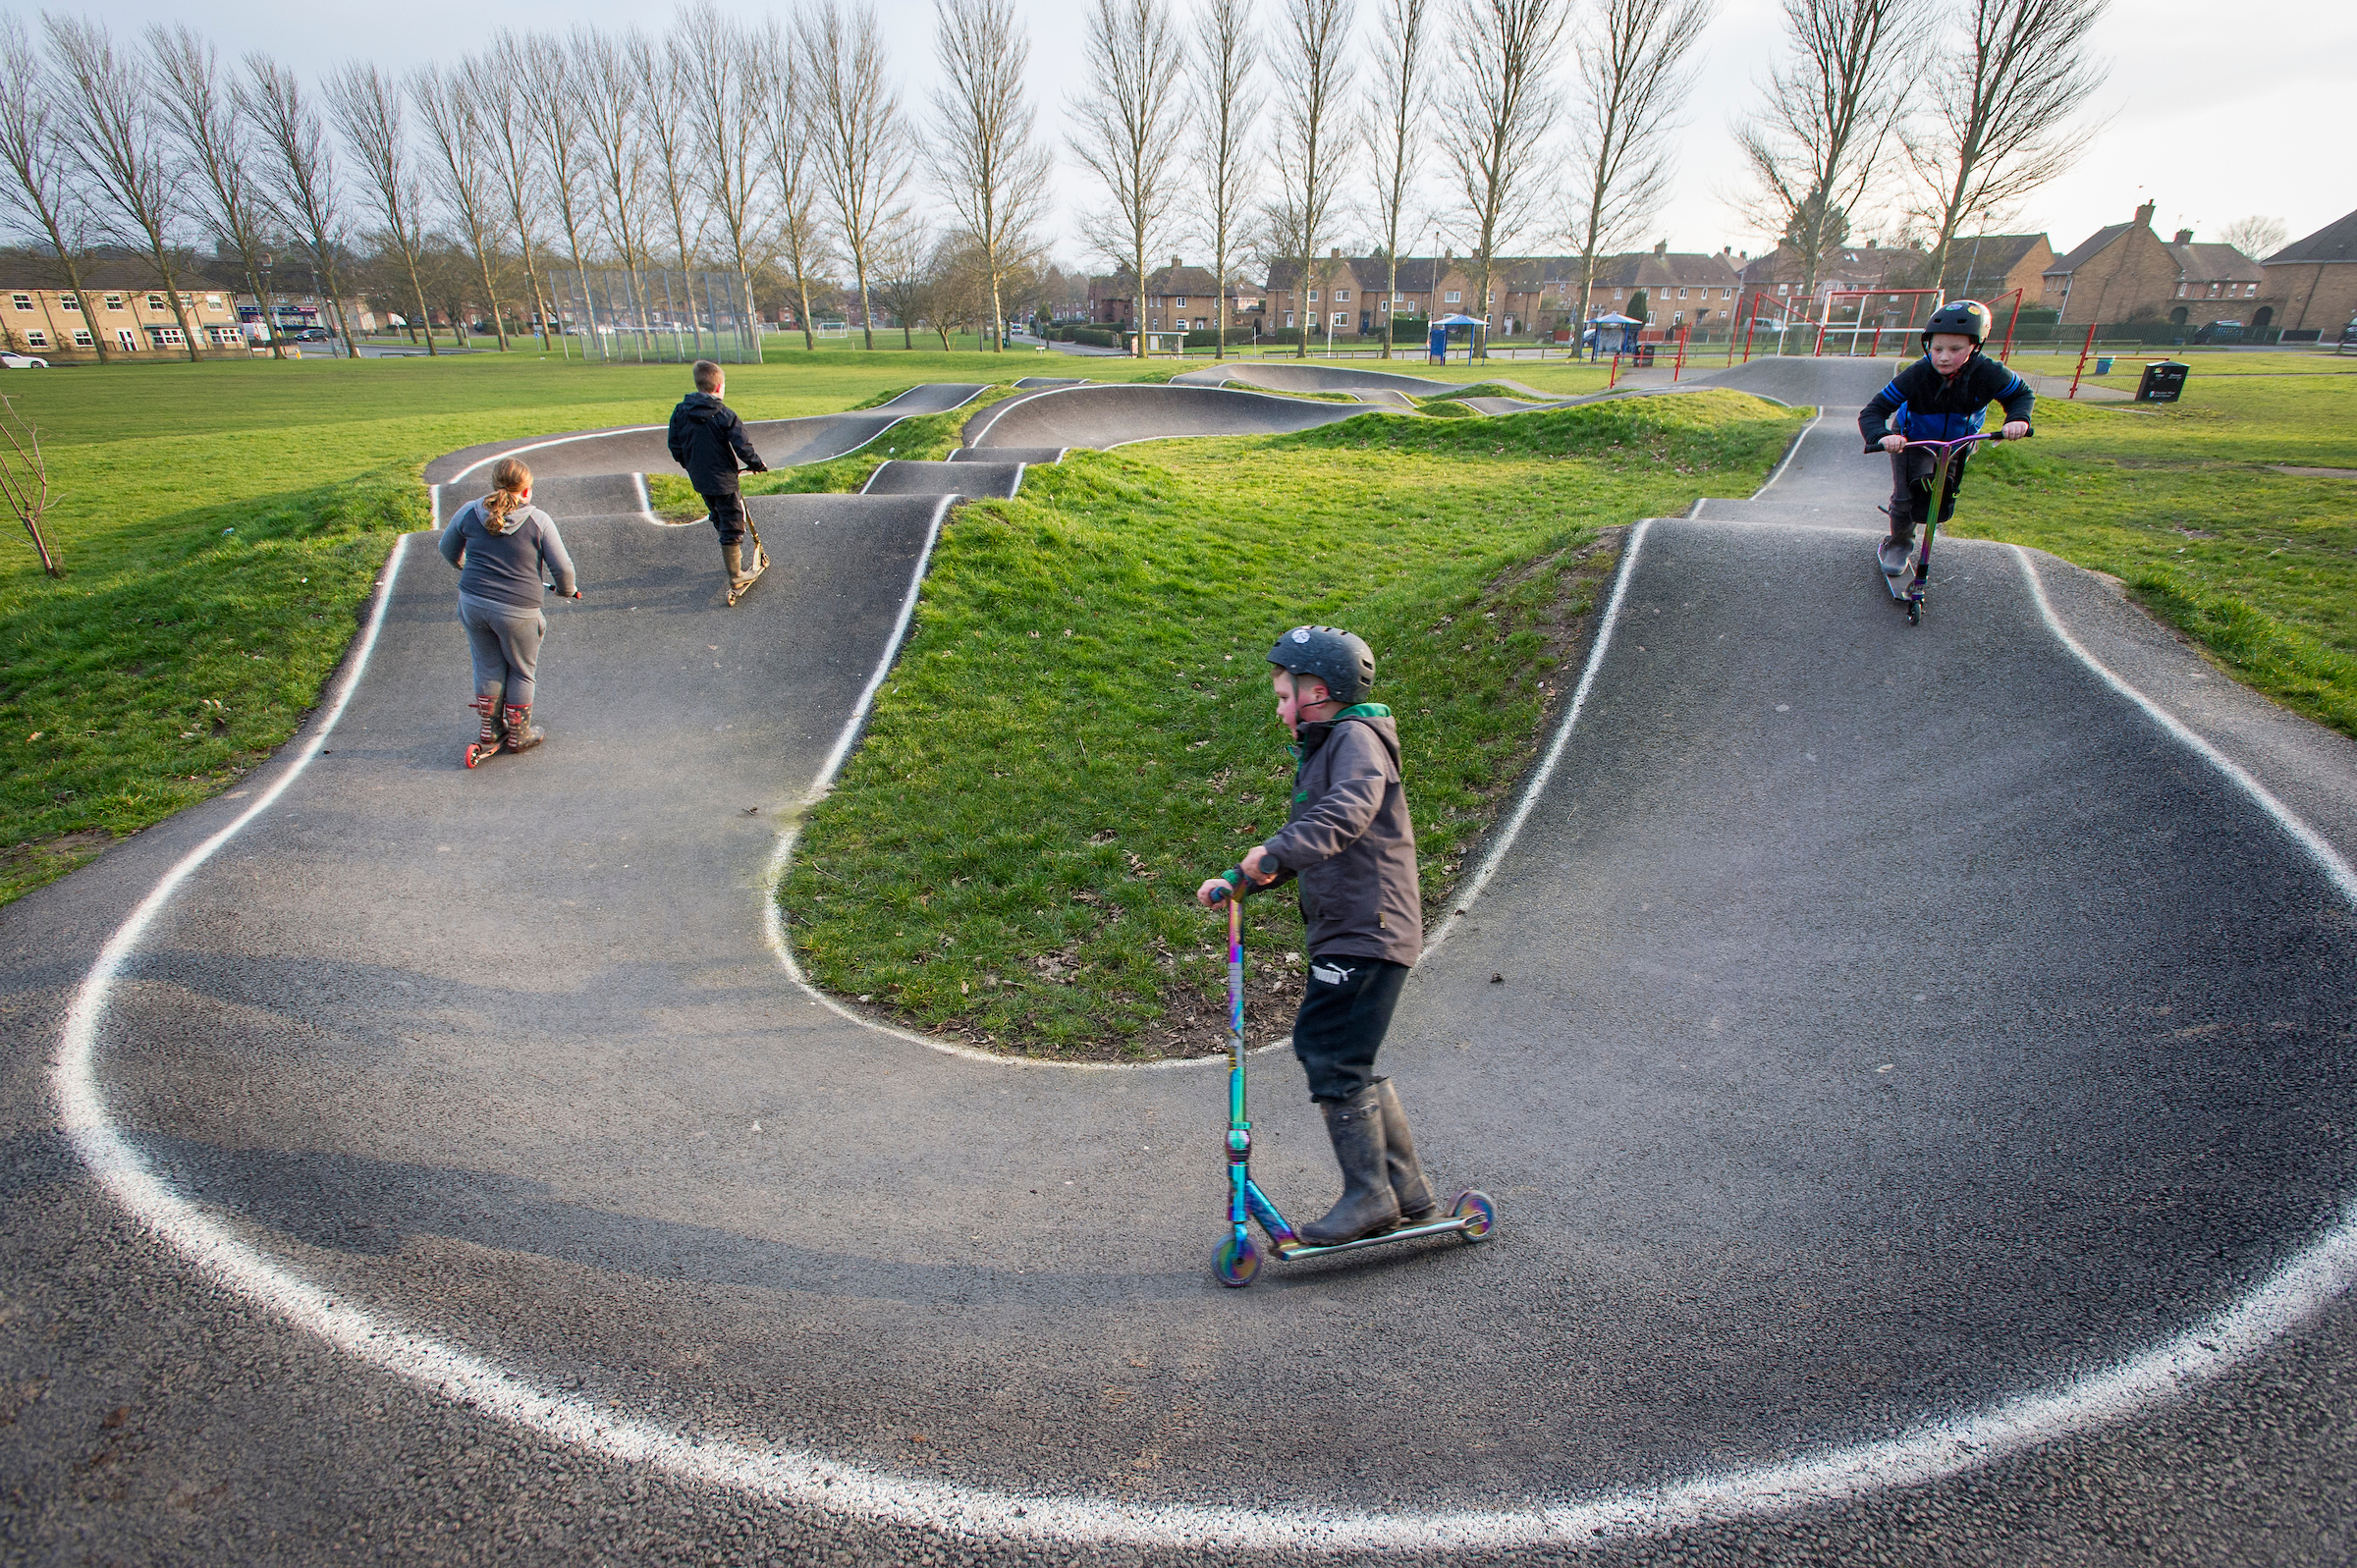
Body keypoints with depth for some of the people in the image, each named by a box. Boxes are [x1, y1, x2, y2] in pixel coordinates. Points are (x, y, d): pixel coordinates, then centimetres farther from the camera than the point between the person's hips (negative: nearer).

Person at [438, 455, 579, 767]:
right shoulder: (538, 520, -6)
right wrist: (568, 589, 16)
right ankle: (518, 735, 26)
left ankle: (490, 733, 29)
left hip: (473, 602, 3)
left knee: (488, 667, 19)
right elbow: (562, 566, -5)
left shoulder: (469, 513, 4)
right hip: (517, 611, -3)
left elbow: (448, 550, 19)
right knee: (521, 672, 15)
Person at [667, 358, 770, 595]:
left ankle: (730, 555, 42)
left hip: (699, 480, 6)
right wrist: (757, 465, 1)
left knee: (720, 520, 26)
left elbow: (675, 449, 6)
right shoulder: (724, 415, -16)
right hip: (723, 480, -6)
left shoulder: (680, 413, 0)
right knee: (732, 525, 2)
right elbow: (743, 447, -17)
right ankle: (735, 576, 3)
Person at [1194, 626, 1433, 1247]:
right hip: (1343, 934, 10)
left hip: (1367, 932, -10)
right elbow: (1304, 845, 27)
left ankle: (1369, 1195, 3)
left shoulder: (1357, 737, -8)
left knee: (1333, 1061, -9)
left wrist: (1276, 853, -41)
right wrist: (1235, 880, 17)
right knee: (1335, 1057, 13)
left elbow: (1348, 811, -29)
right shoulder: (1321, 751, 23)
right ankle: (1407, 1191, 23)